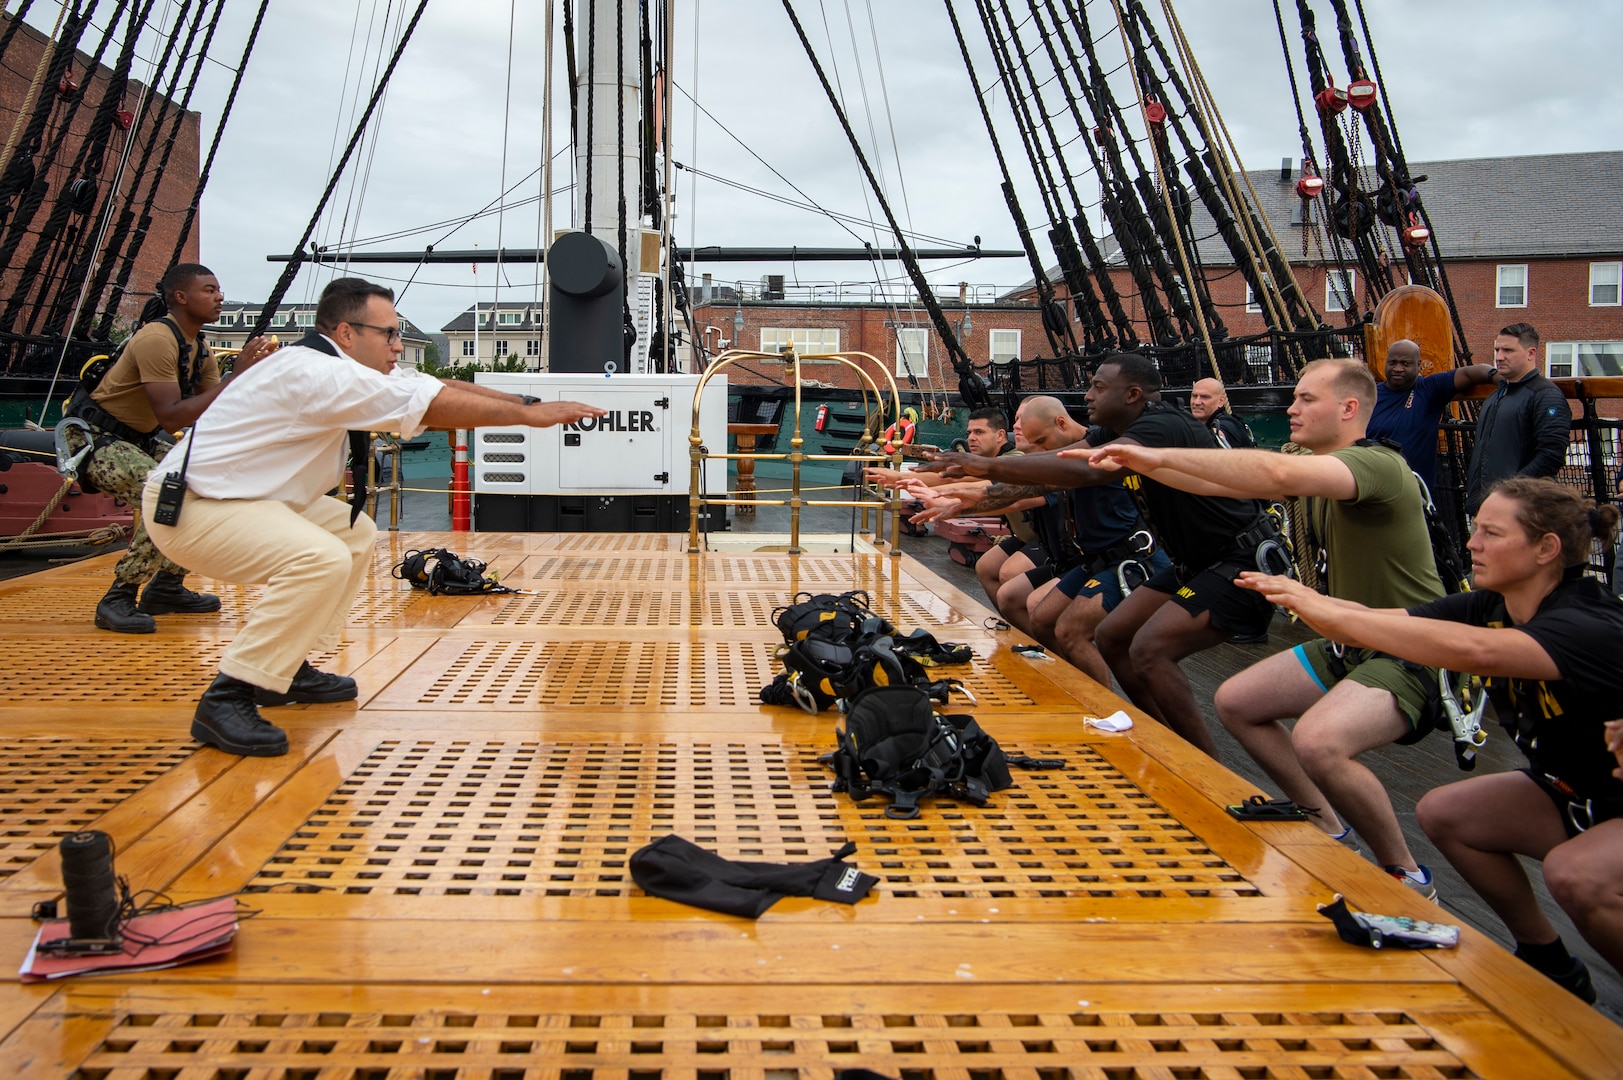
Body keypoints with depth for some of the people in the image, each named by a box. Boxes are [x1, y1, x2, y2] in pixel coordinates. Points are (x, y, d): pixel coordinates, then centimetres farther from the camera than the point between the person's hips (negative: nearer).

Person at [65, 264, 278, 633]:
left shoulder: (199, 348, 5)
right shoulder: (157, 339, -24)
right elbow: (171, 417, -32)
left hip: (139, 441, 10)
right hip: (94, 437, -10)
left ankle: (166, 588, 14)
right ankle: (118, 600, -21)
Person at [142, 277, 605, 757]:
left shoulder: (338, 366, 7)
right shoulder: (318, 374, -24)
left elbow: (439, 387, 6)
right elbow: (436, 407, -25)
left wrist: (526, 402, -1)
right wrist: (530, 414, -20)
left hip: (242, 498, 11)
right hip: (186, 507, -11)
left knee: (354, 534, 17)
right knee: (321, 559, -30)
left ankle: (286, 668, 18)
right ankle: (226, 699, -23)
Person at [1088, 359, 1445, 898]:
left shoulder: (1377, 465, -23)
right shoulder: (1315, 467, 7)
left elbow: (1278, 474, -40)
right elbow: (1223, 483, 7)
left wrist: (1161, 455, -39)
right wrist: (1137, 464, -5)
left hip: (1409, 654, -10)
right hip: (1348, 642, 10)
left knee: (1317, 740, -32)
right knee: (1234, 702, 10)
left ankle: (1408, 878, -8)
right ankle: (1327, 830, 22)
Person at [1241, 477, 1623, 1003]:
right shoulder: (1492, 606, -6)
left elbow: (1474, 650, -50)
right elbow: (1384, 623, -14)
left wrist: (1334, 615, -49)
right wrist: (1302, 598, -33)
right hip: (1572, 792, 9)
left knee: (1575, 873, -34)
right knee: (1442, 813, 2)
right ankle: (1549, 966, 19)